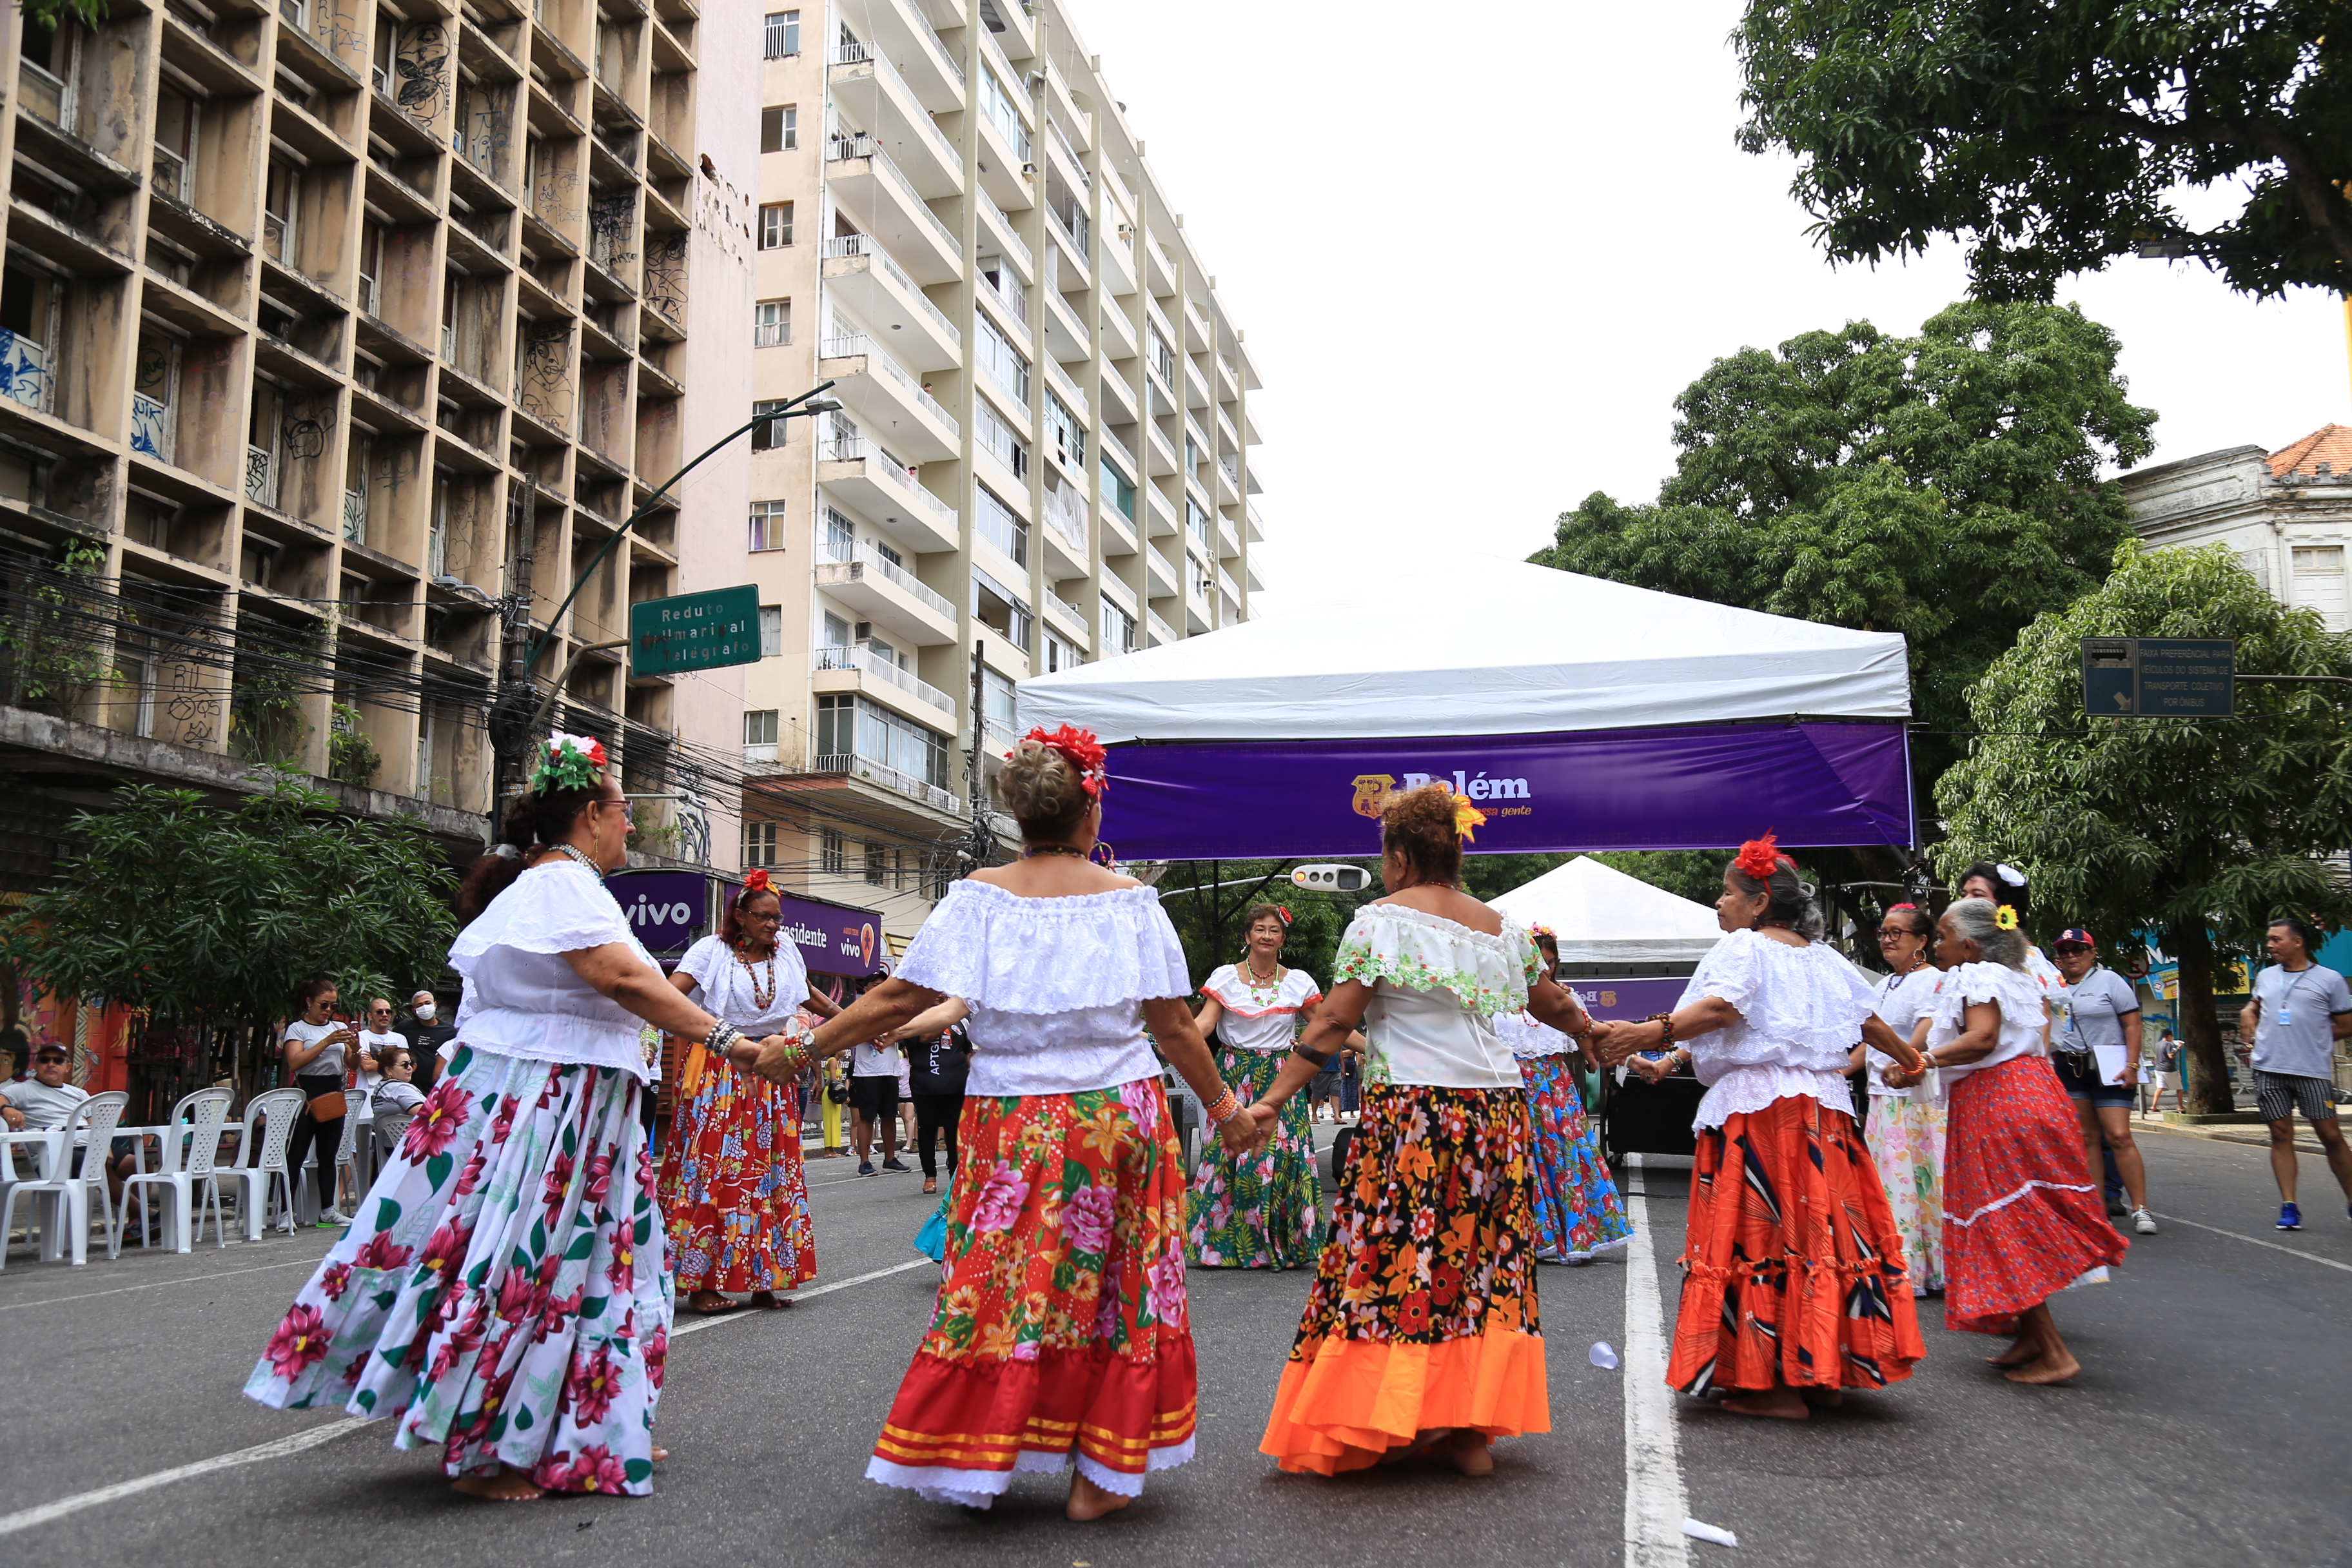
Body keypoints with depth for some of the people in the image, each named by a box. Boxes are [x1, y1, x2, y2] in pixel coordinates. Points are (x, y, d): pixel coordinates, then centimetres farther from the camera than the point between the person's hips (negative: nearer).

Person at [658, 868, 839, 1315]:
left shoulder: (786, 952, 13)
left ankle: (764, 1279, 10)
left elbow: (807, 996, 31)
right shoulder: (713, 950, -3)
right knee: (713, 1170, -8)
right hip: (719, 1073, -5)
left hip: (772, 1075, 5)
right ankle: (703, 1282, -4)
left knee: (771, 1172, 4)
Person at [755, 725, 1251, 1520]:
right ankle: (1098, 1474, 16)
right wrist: (1223, 1109, 11)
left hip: (1013, 1122, 0)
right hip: (1120, 1117, 0)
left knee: (997, 1284, 8)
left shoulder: (980, 897, -4)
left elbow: (899, 997, -6)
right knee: (1117, 1284, 10)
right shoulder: (1129, 900, -3)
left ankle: (972, 1465, 14)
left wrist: (804, 1048, 5)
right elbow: (1174, 1026, -1)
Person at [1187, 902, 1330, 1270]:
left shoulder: (1299, 982, 7)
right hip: (1234, 1077, -1)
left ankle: (1284, 1243, 3)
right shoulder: (1224, 977, 3)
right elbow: (1204, 1022, -7)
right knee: (1229, 1153, -6)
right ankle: (1224, 1242, 4)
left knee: (1282, 1156, -6)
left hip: (1280, 1078, 1)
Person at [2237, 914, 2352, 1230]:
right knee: (2281, 1134, 3)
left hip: (2313, 1071, -3)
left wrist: (2310, 1038, 2)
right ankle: (2288, 1207, 6)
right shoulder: (2265, 977, 12)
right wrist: (2248, 1016, 12)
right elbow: (2254, 1006, 33)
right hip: (2270, 1069, 4)